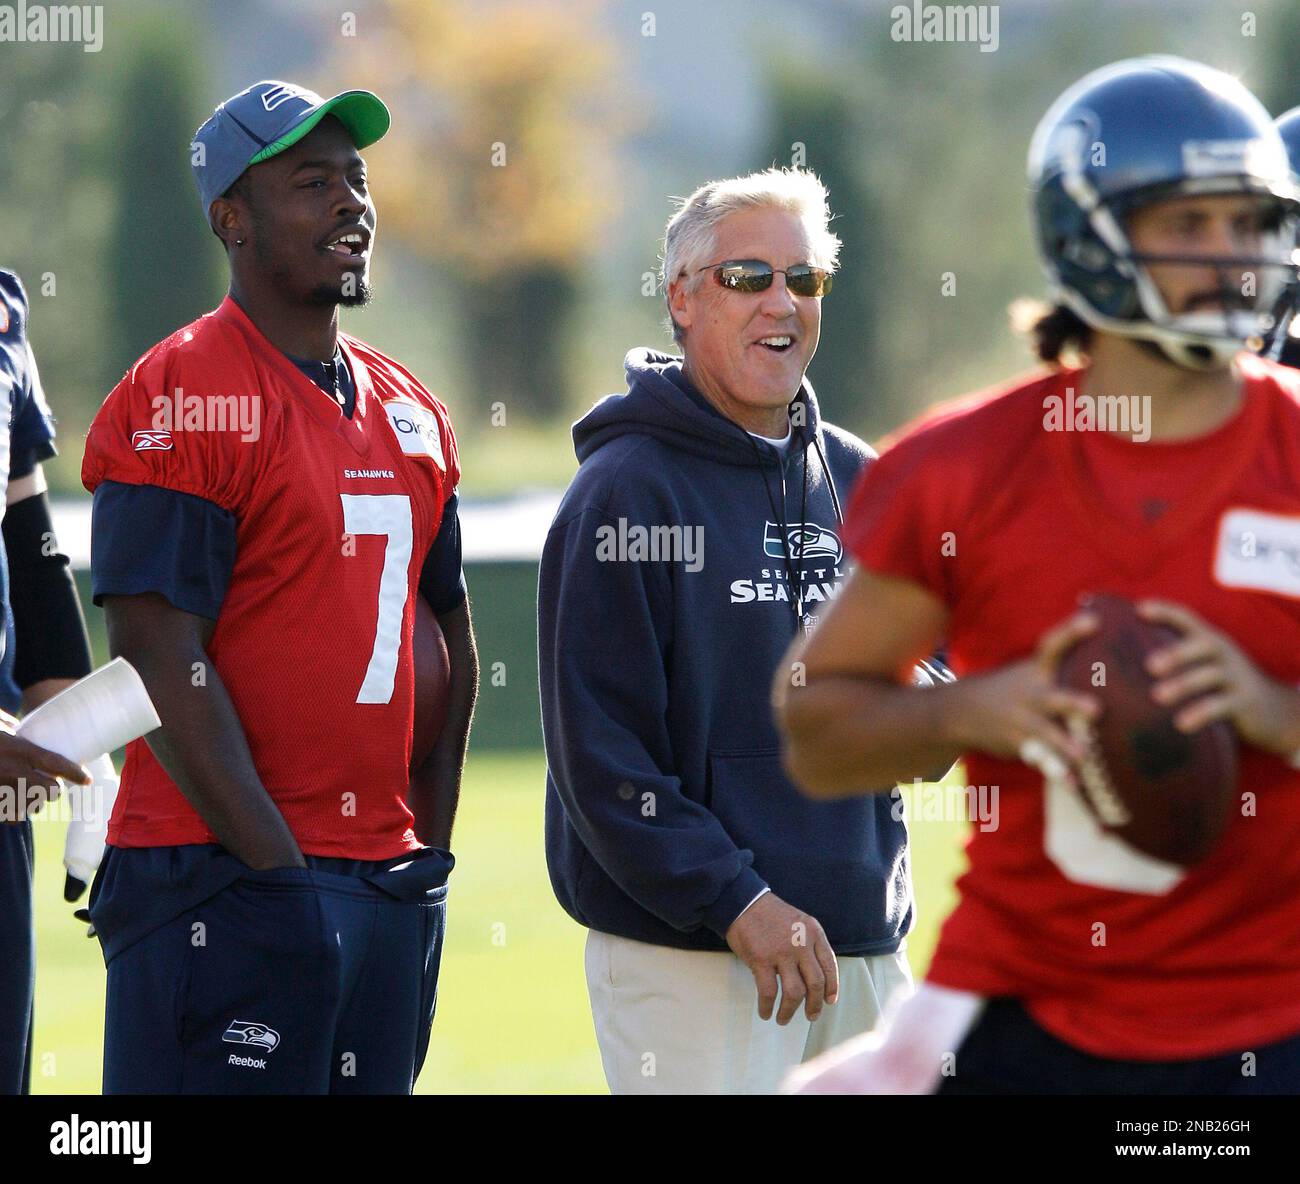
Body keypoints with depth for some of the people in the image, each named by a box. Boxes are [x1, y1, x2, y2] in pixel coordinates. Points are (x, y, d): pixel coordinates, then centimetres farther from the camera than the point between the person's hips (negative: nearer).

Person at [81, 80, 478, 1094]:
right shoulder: (181, 401, -9)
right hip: (226, 885, -8)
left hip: (393, 885, 8)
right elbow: (166, 669, -15)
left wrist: (428, 846, 15)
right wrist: (280, 870, -17)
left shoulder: (409, 411, 15)